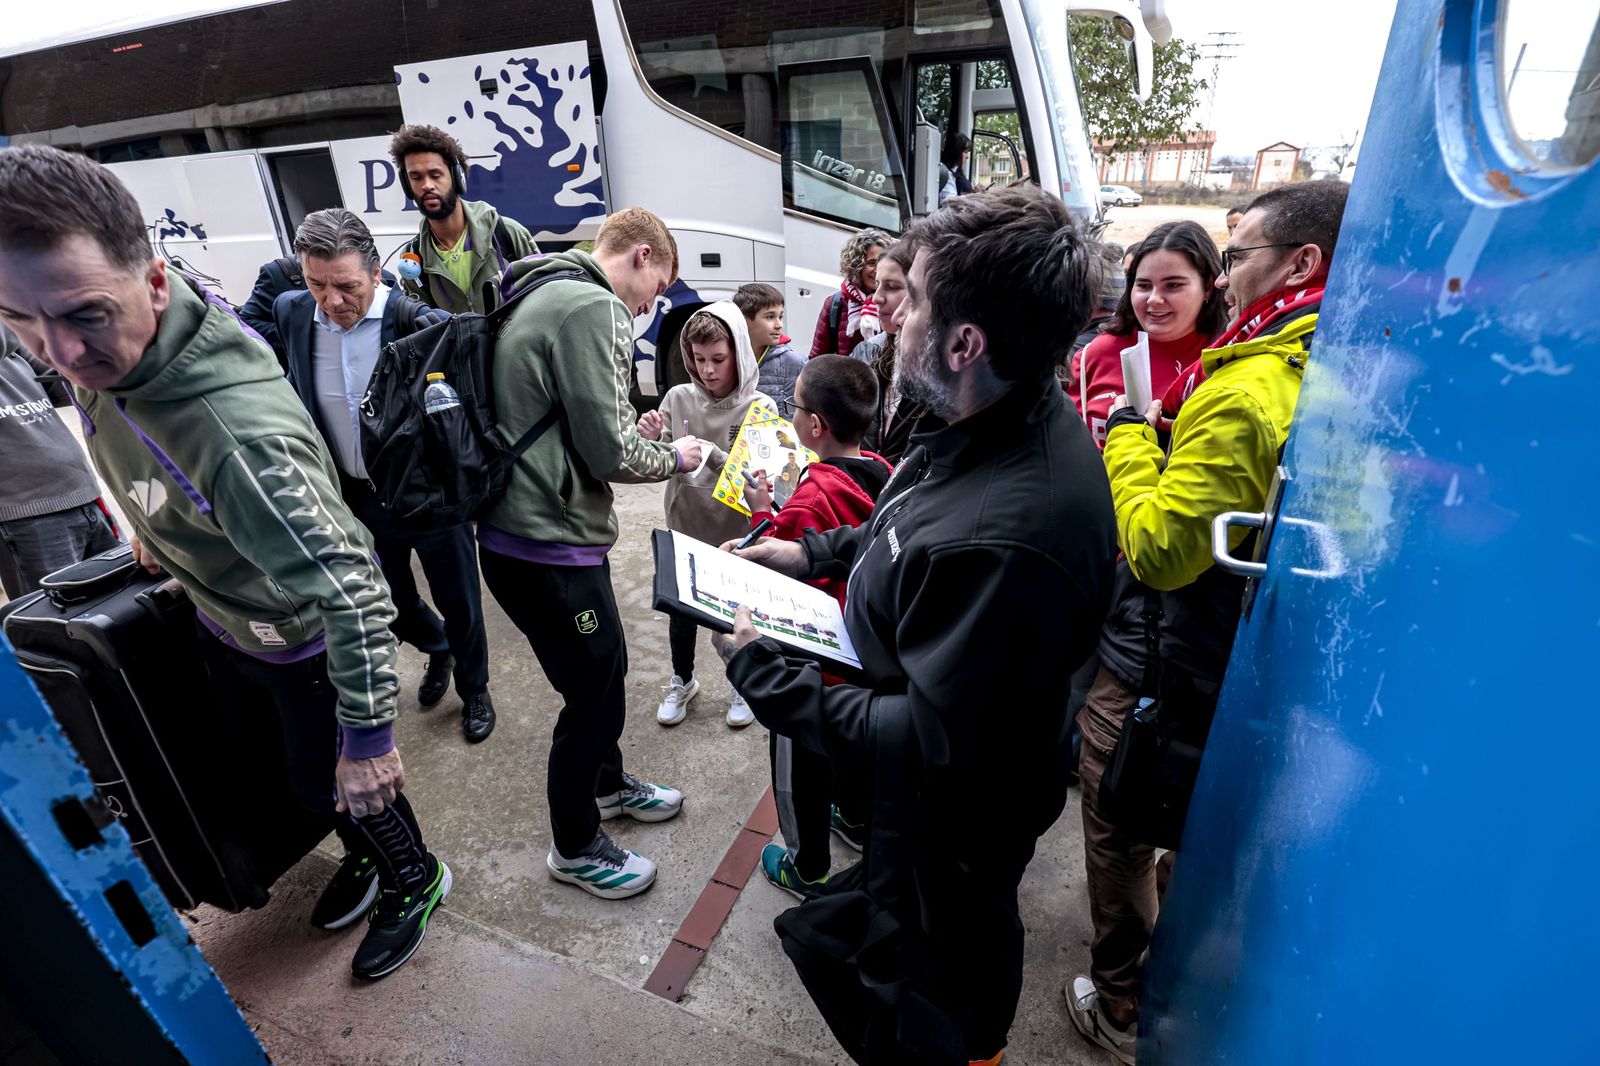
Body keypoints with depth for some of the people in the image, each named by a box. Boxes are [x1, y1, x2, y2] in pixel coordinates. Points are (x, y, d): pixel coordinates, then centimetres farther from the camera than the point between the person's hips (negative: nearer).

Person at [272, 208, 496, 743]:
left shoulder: (414, 318, -20)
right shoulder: (292, 313, -5)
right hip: (357, 497, 5)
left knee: (459, 602, 13)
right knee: (391, 605, 21)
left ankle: (474, 689, 39)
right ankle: (437, 649, 54)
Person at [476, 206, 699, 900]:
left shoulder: (544, 295, 15)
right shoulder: (591, 308, -18)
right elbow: (610, 455, -21)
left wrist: (634, 430, 11)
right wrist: (673, 456, -3)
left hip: (527, 531, 10)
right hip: (548, 549, -10)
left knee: (604, 671, 25)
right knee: (595, 696, 8)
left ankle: (609, 784, 48)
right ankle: (575, 848, 31)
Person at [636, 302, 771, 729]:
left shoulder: (759, 408, -13)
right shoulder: (679, 398, -6)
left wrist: (711, 455, -33)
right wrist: (651, 441, -23)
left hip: (736, 536, -2)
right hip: (685, 528, 3)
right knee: (681, 609, 18)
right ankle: (682, 681, 44)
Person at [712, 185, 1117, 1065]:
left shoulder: (999, 543, -43)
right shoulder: (1021, 419, -10)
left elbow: (928, 748, -33)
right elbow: (916, 530, 9)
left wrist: (762, 672, -25)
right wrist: (818, 551, 1)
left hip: (952, 821, -9)